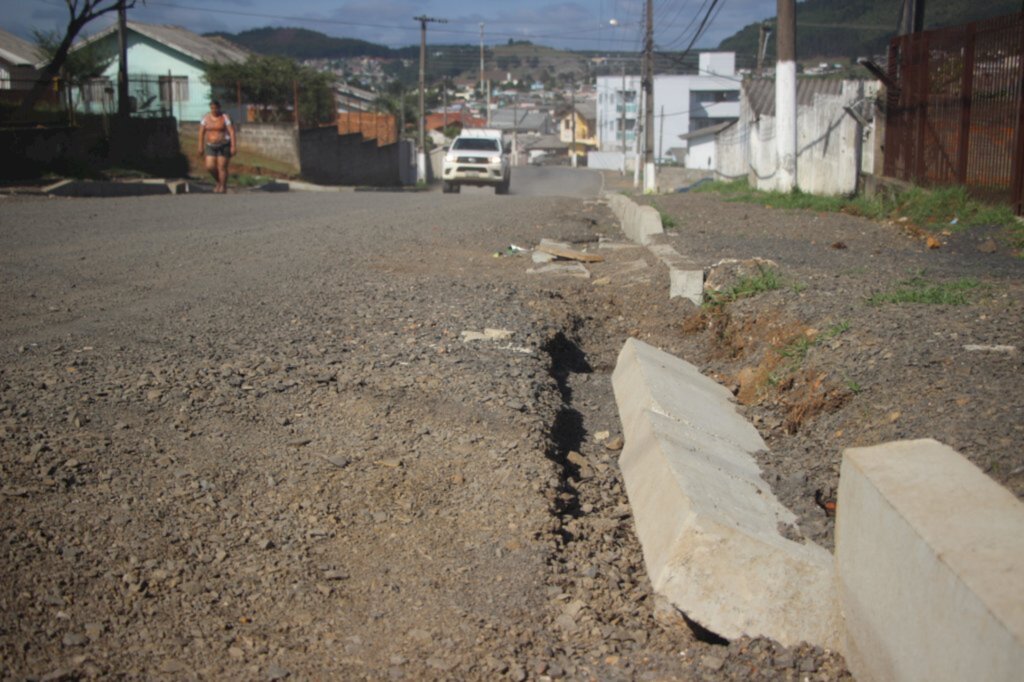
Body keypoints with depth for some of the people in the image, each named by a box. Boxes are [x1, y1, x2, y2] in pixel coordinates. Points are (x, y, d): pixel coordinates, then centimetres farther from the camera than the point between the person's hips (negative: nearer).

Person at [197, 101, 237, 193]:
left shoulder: (225, 117, -9)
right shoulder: (206, 118, 2)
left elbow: (232, 132, -13)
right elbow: (201, 133, 6)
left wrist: (233, 146, -20)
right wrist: (201, 147, 4)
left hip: (224, 146, -4)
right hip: (211, 145, 4)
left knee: (222, 167, -6)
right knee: (210, 167, -6)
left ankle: (223, 187, 9)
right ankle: (218, 182, 20)